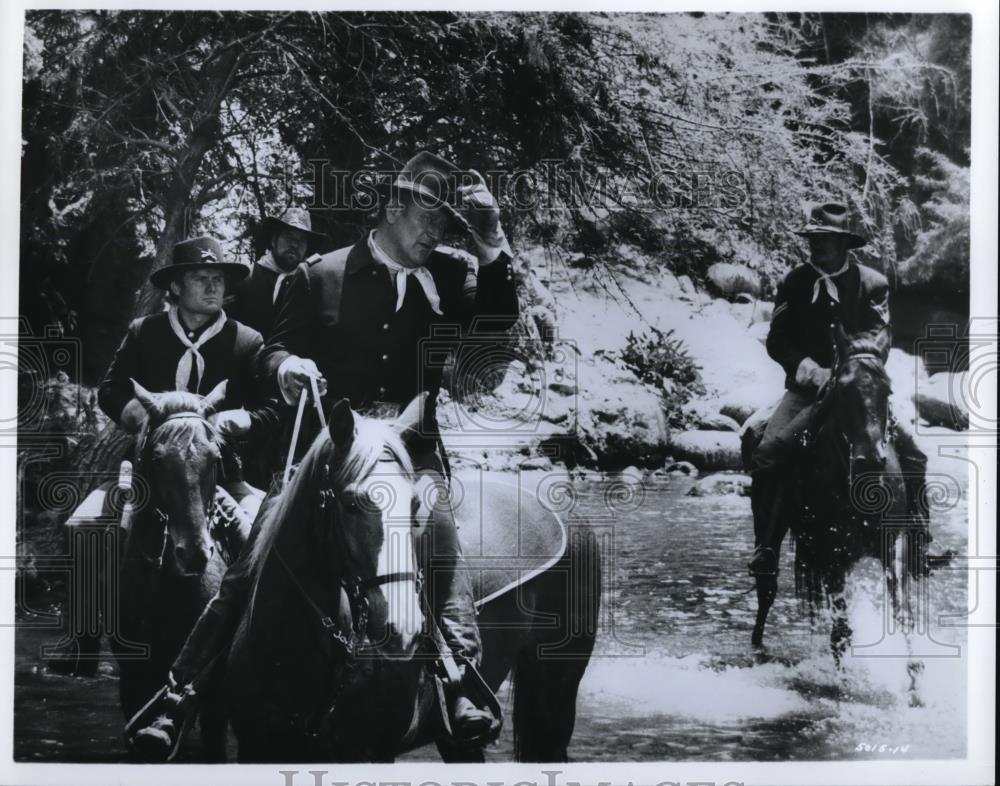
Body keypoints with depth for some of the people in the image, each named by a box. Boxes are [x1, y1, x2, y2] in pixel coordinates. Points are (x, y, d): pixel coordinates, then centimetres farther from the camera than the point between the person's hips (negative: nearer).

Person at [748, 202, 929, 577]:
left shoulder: (872, 283, 6)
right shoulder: (794, 283, 7)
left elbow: (881, 331, -4)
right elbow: (777, 338, 0)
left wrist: (865, 348, -27)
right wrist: (804, 363, -19)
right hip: (807, 387, 0)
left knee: (911, 454, -13)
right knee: (768, 452, -23)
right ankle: (765, 547, -14)